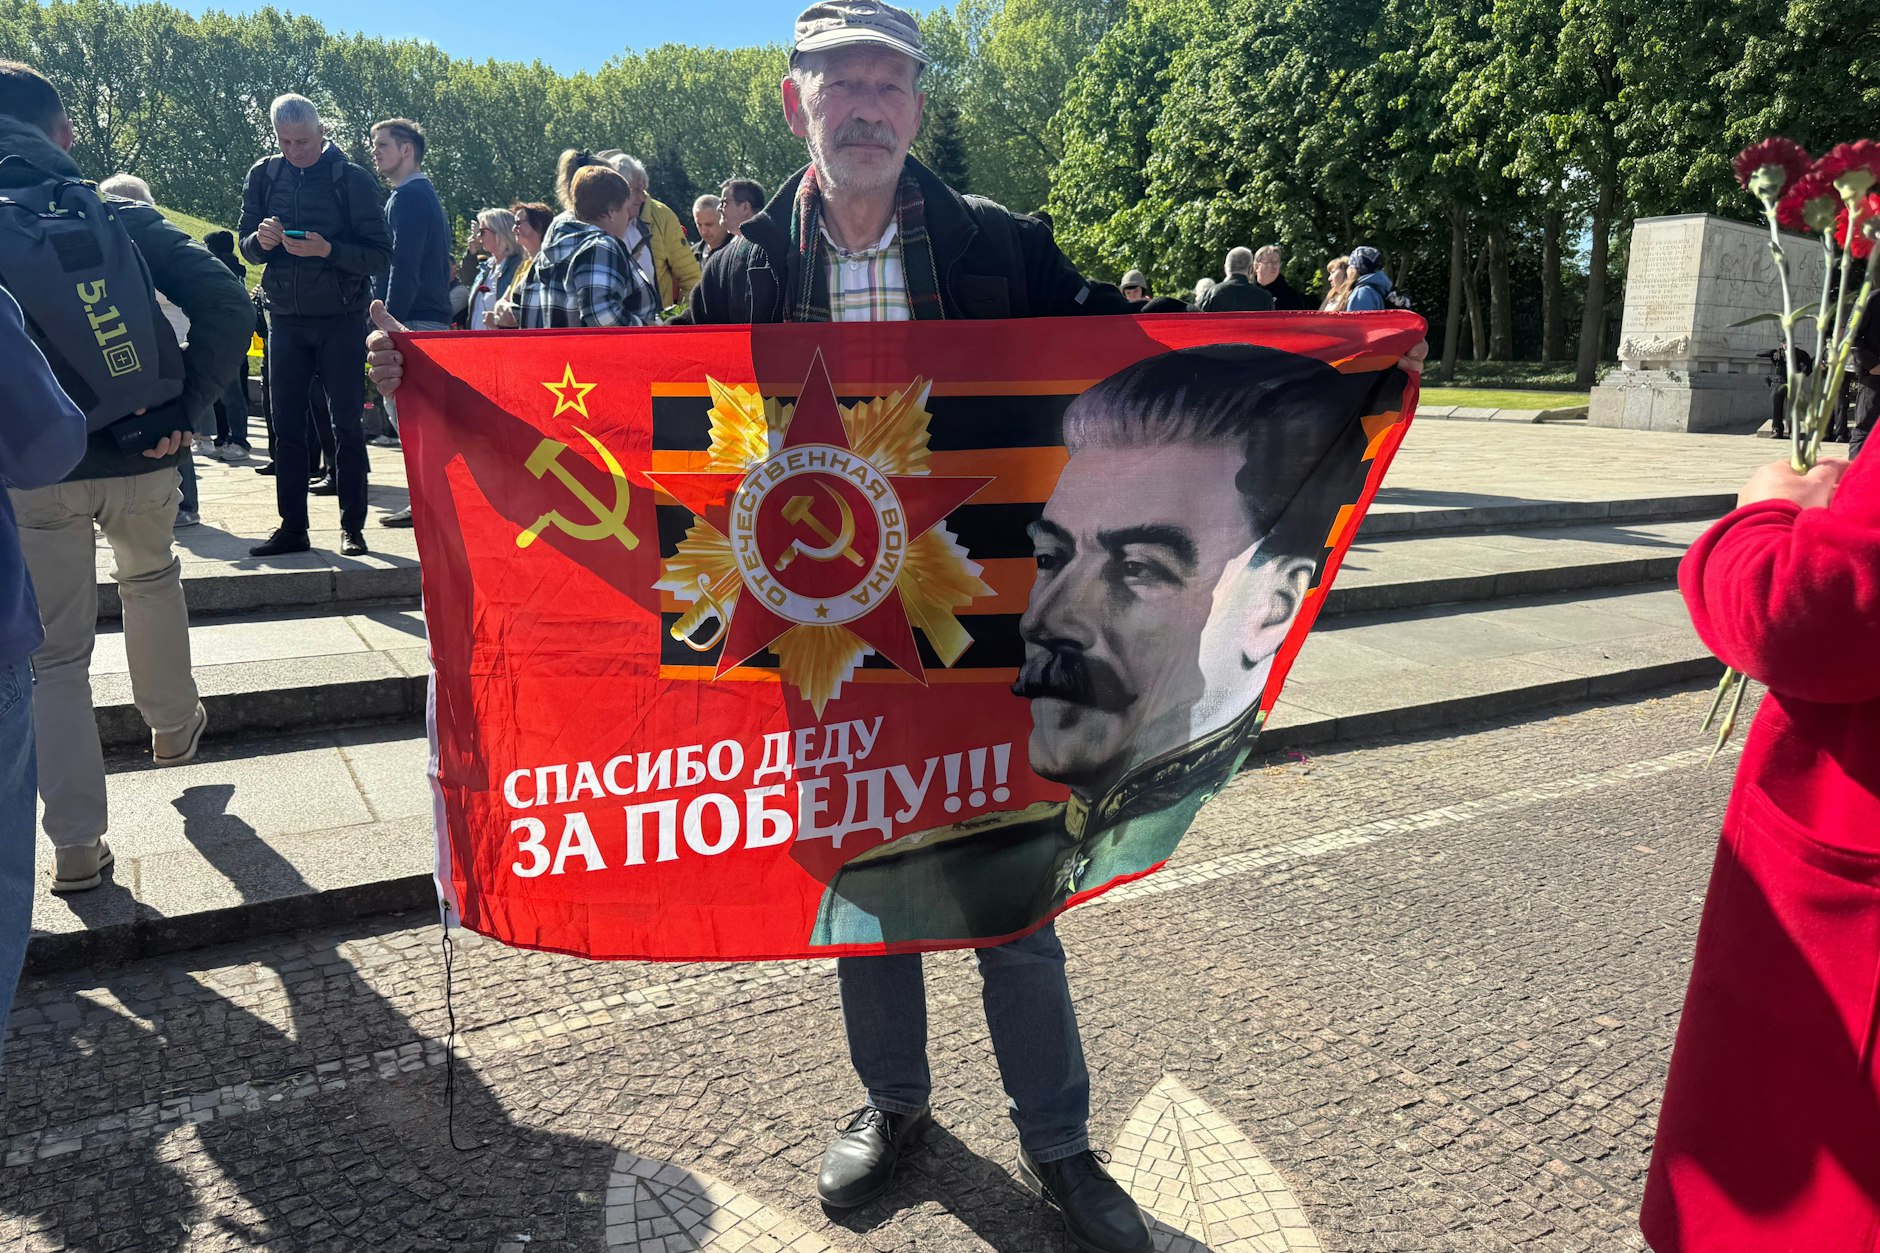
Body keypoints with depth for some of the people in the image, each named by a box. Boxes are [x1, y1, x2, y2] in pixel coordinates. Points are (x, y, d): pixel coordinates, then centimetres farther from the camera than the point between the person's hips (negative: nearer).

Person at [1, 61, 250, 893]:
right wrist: (190, 407, -11)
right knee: (150, 577, 31)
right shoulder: (119, 218, -2)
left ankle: (77, 845, 11)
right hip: (136, 455, 1)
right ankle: (172, 726, 45)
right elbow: (224, 303, -14)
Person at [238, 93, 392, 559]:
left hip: (341, 320, -4)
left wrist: (328, 250, -24)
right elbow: (247, 248, 11)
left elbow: (381, 258, -9)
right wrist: (261, 240, -11)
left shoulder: (352, 179, -5)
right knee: (286, 425, 4)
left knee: (346, 424, 0)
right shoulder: (263, 176, 7)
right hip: (285, 319, 4)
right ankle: (292, 526, 11)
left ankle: (352, 527, 7)